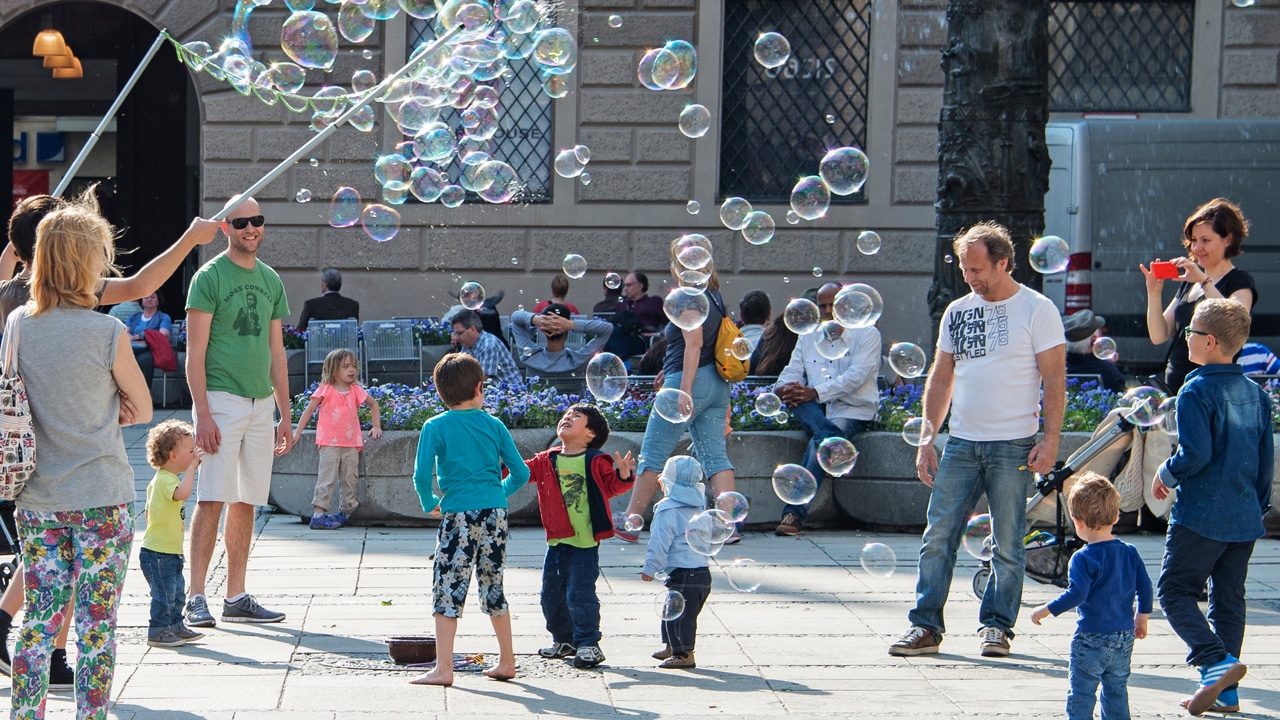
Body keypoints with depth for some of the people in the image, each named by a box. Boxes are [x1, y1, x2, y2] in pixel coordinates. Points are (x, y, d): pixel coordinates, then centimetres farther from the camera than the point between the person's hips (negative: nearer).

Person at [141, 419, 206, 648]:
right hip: (158, 553, -11)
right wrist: (192, 466, -33)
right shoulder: (166, 480, -20)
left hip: (170, 552, 11)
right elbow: (182, 493, -42)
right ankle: (157, 631, 4)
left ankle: (176, 627, 27)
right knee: (164, 593, -4)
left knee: (177, 592, 17)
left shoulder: (161, 479, 14)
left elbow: (149, 512, 22)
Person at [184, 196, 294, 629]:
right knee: (212, 500, -10)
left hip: (261, 403, 6)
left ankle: (236, 597, 13)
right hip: (221, 398, -6)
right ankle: (196, 598, -7)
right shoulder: (210, 277, -4)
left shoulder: (270, 280, 15)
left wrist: (285, 414, 15)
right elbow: (195, 353, -8)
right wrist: (204, 414, -15)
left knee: (246, 502, 7)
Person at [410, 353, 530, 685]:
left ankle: (443, 668, -6)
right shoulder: (494, 425, 6)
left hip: (459, 513, -4)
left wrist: (429, 504, 7)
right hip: (495, 512, 4)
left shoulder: (435, 427, -3)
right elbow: (521, 473, 5)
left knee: (448, 588, -1)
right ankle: (506, 661, 22)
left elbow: (422, 474, -10)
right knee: (493, 587, 16)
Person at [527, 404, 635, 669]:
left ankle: (588, 644, 2)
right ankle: (564, 640, 29)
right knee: (551, 595, 14)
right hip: (556, 541, 6)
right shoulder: (546, 461, 9)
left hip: (585, 542, -6)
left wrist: (623, 476, -25)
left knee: (580, 594, -8)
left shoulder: (596, 462, -4)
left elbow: (612, 486, -6)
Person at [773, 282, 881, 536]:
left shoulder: (867, 334, 1)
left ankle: (794, 513, -34)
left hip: (852, 410, -4)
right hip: (816, 411, 5)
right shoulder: (808, 336, 17)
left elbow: (856, 375, -13)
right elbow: (792, 371, 9)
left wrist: (816, 392, -25)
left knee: (821, 442, -32)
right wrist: (783, 388, -17)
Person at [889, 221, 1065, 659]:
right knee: (938, 537, 1)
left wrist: (1050, 439, -12)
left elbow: (1054, 379, -5)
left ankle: (997, 626, 13)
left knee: (1007, 544, 2)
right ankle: (926, 626, 6)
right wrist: (927, 438, 9)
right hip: (961, 443, 4)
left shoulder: (1036, 310, -3)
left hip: (1013, 446, -4)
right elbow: (941, 378, 16)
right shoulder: (957, 311, 11)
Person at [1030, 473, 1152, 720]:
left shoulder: (1084, 558, -16)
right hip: (1125, 636, 6)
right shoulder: (1129, 553, 3)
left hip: (1091, 639, -6)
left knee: (1081, 694, 1)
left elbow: (1077, 594, -24)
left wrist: (1045, 610, -14)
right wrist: (1142, 618, 22)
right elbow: (1145, 587, 8)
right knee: (1116, 691, 17)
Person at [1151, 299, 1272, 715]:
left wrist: (1165, 475, -3)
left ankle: (1217, 662, -17)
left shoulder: (1197, 392, -13)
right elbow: (1266, 458, 13)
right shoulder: (1256, 394, 10)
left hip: (1201, 516, -7)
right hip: (1245, 518, 7)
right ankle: (1226, 692, 12)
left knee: (1175, 590, 0)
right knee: (1229, 599, 12)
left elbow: (1196, 453, -21)